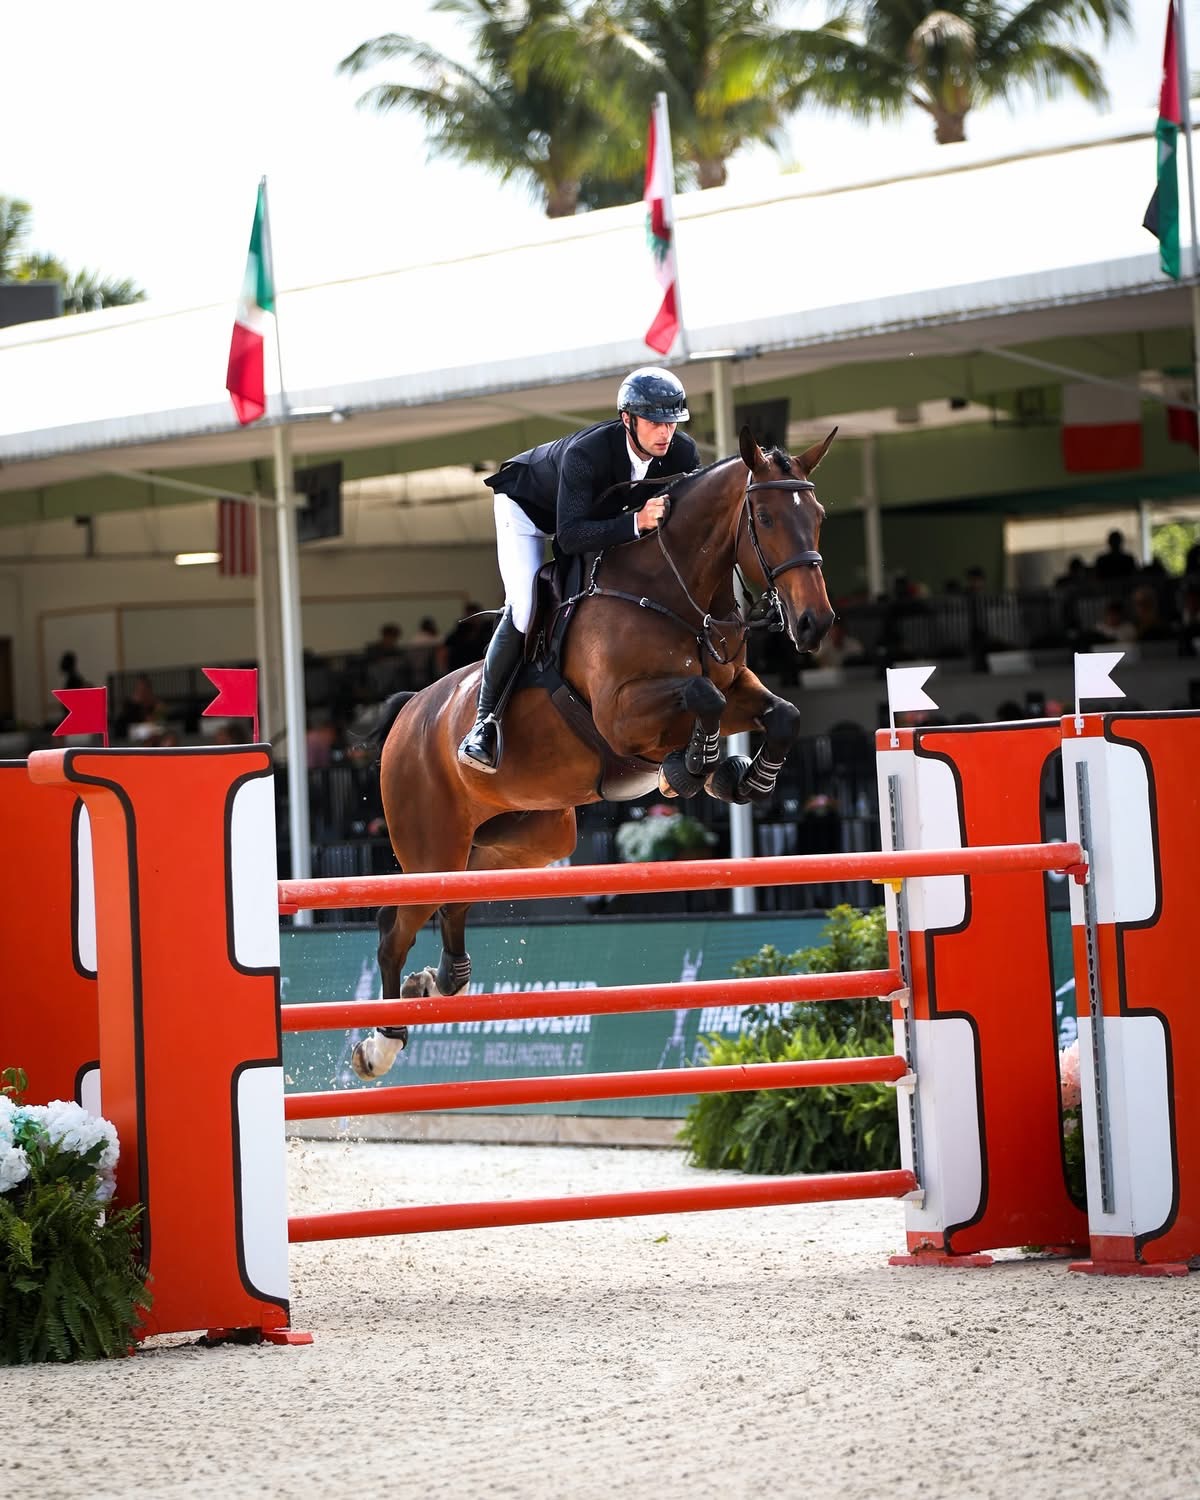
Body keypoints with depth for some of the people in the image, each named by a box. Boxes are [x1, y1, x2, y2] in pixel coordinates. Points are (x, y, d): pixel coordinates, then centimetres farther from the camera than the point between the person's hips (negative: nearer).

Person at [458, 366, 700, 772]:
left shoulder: (683, 454, -28)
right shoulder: (585, 453, -44)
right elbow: (570, 537, -50)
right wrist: (635, 521, -62)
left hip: (603, 512, 6)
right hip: (527, 506, -6)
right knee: (524, 610, -21)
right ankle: (485, 721, -9)